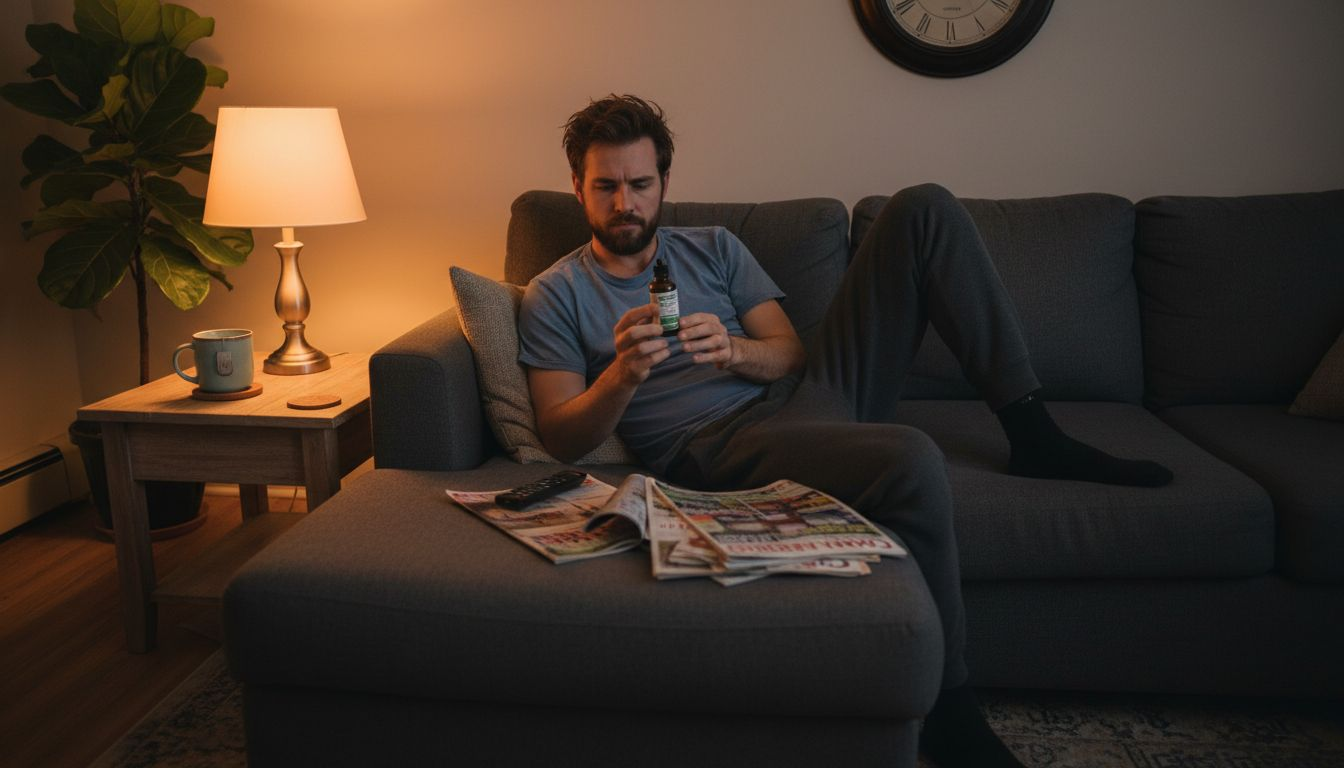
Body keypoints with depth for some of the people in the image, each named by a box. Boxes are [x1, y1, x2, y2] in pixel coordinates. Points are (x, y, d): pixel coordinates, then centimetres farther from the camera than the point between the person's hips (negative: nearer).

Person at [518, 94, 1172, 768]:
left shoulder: (714, 248, 18)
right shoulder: (554, 296, 5)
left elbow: (792, 353, 10)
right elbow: (561, 440, -4)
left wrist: (732, 351, -14)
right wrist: (623, 376, -24)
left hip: (808, 389, 7)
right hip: (724, 443, -6)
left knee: (924, 209, -2)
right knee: (910, 461, -38)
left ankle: (1034, 436, -3)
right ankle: (946, 704, -18)